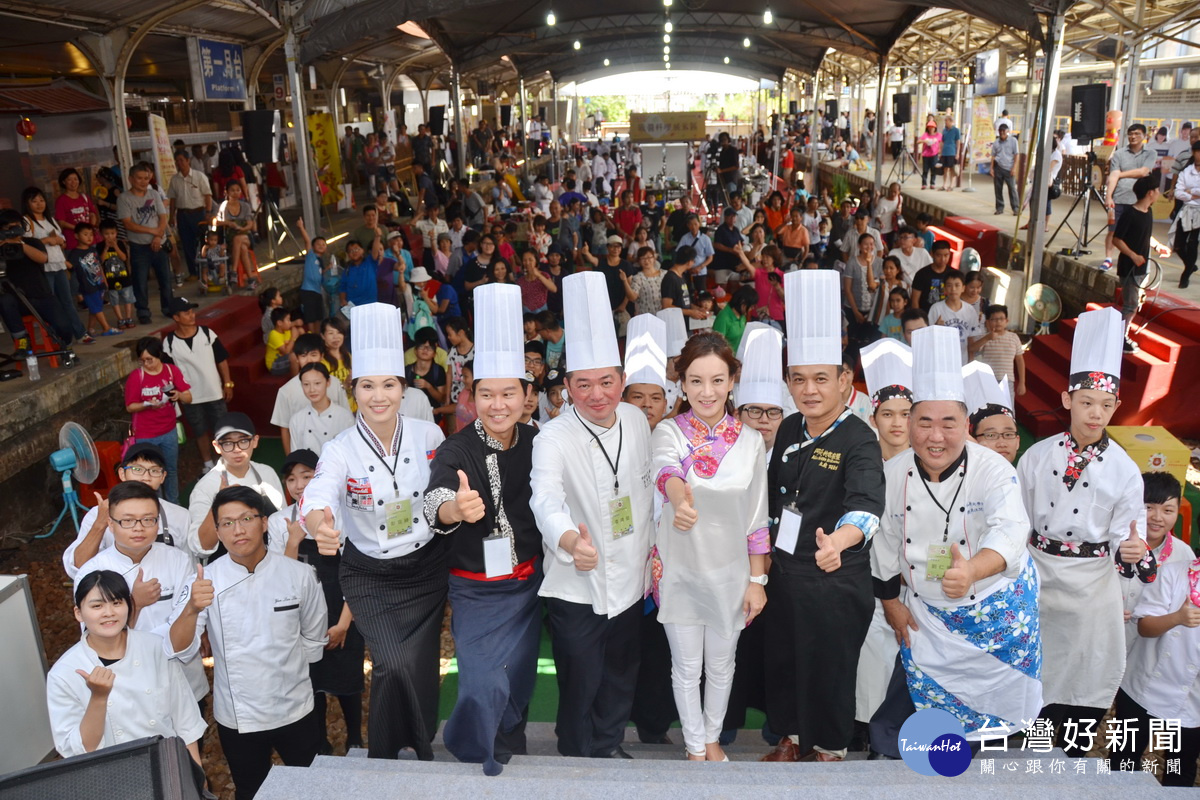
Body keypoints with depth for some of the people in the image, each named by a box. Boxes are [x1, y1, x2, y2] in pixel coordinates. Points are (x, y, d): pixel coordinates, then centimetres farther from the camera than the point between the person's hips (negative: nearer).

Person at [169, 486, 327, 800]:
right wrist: (191, 609, -40)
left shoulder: (299, 575, -11)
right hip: (236, 718, 0)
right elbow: (180, 651, -23)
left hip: (295, 710, 0)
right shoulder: (204, 582, -12)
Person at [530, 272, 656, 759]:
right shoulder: (553, 438, -18)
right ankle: (577, 761, 31)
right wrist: (569, 540, -55)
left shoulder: (637, 422, -2)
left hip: (630, 578, 5)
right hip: (576, 585, -5)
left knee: (621, 677, 20)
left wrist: (650, 545, 13)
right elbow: (546, 498, -35)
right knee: (580, 683, 6)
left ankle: (610, 748, 44)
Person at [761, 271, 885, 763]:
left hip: (835, 580, -6)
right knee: (783, 660, 18)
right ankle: (792, 737, 41)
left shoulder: (859, 440, -18)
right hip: (784, 571, 6)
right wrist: (767, 547, 12)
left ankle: (830, 748, 34)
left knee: (829, 668, 10)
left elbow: (867, 502, -36)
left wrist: (840, 540, -54)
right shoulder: (788, 430, 2)